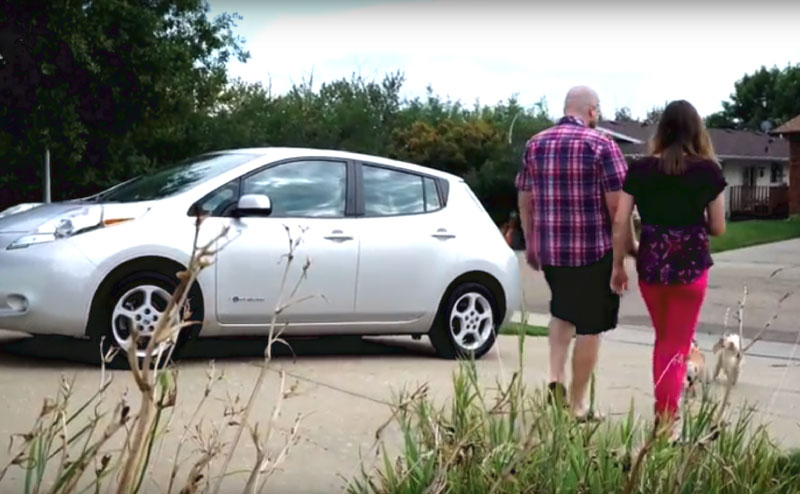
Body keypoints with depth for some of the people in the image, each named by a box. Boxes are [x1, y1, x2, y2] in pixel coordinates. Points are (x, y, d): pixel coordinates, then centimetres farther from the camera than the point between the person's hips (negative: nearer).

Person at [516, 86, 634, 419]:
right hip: (594, 249, -5)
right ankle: (576, 405, 10)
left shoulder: (535, 145, 7)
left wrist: (530, 244, 21)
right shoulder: (601, 146, -8)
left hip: (549, 250, 5)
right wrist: (630, 244, 0)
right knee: (589, 326, 5)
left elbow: (524, 200, 12)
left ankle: (555, 377, 9)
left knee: (563, 312, 26)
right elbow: (617, 205, -11)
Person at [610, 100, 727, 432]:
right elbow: (718, 228, 1)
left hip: (650, 266, 2)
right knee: (677, 345, 10)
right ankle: (666, 417, 11)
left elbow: (620, 222, -2)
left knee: (663, 340, 23)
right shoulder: (708, 171, -5)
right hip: (690, 266, -2)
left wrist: (618, 266, 8)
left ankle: (662, 411, 27)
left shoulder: (640, 170, -1)